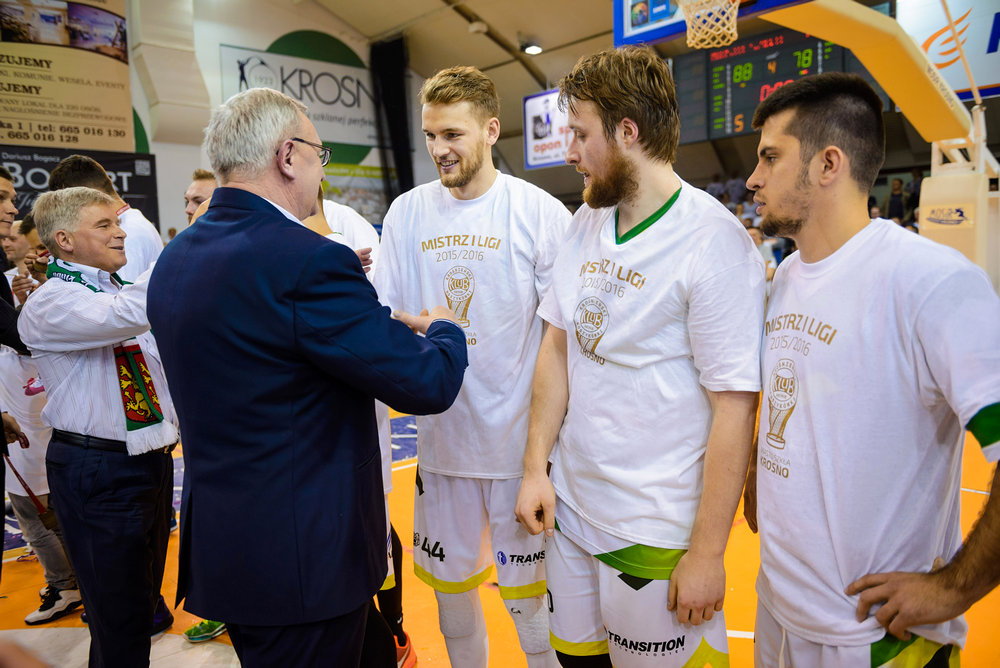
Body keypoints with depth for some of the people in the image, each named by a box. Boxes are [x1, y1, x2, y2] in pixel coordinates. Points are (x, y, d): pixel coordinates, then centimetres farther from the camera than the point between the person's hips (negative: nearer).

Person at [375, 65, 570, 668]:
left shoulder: (542, 213, -8)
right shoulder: (407, 212, 2)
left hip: (519, 439, -3)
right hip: (440, 437, 4)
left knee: (530, 586, 11)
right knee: (449, 579, 20)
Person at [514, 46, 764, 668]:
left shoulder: (713, 242, -18)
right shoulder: (585, 224, 3)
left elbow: (735, 406, -17)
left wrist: (707, 552, -14)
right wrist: (536, 466, 4)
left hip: (655, 534, -6)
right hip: (569, 506, 6)